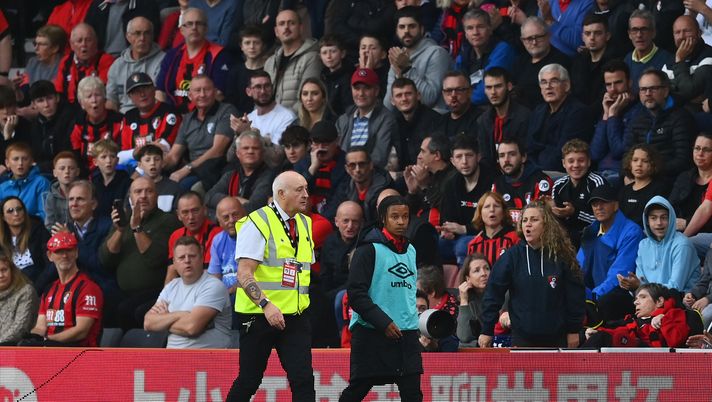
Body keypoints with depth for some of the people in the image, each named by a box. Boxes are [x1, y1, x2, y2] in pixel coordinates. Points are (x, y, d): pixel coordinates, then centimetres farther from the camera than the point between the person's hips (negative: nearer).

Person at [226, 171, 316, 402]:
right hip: (259, 315, -6)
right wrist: (266, 305, -27)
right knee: (249, 381, 3)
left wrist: (305, 306, 16)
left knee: (303, 379, -7)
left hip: (295, 315, 6)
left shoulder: (305, 224, 13)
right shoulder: (258, 223, -10)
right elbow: (244, 273, -17)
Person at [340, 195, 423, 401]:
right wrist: (383, 322, -16)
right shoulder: (369, 249, -6)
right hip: (371, 334, -6)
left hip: (406, 334, 6)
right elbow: (356, 293, -12)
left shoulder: (411, 251, 15)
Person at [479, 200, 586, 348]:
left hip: (557, 338, 0)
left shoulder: (562, 257, -3)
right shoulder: (513, 256, -2)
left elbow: (575, 295, 2)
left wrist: (574, 330, 2)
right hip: (522, 337, 0)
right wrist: (487, 331, -1)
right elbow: (493, 294, 0)